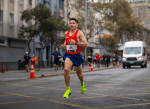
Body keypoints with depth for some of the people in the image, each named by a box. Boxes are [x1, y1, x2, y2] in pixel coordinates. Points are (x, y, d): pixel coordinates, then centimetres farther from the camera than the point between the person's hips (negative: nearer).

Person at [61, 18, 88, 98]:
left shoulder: (79, 33, -7)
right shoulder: (67, 33, 8)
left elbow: (86, 44, -15)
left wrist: (76, 43, -26)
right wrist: (63, 46, 5)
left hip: (77, 56, -2)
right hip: (68, 55, 3)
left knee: (79, 73, 14)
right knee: (66, 70, -22)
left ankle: (82, 84, 49)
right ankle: (68, 89, -10)